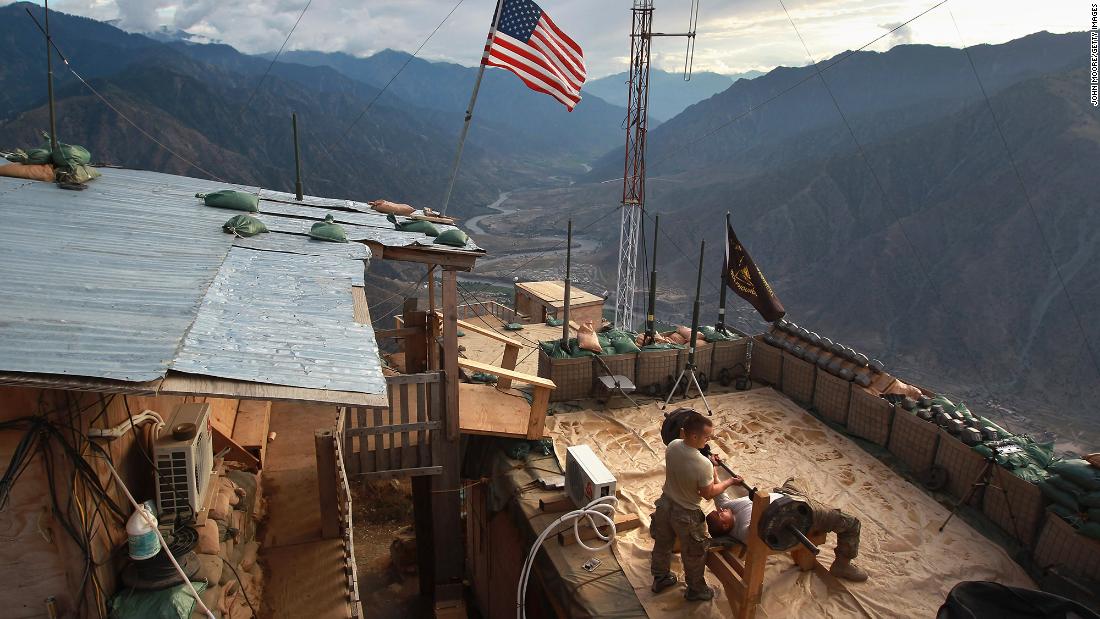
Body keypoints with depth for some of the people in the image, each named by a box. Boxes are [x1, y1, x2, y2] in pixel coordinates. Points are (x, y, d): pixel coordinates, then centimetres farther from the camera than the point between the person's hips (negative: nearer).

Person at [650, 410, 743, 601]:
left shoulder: (672, 446, -17)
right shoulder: (703, 465, -36)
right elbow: (708, 494, -19)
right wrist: (729, 482, -5)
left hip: (665, 504, 6)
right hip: (686, 514, -6)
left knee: (662, 544, 27)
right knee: (694, 555, 21)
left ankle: (660, 579, 49)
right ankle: (696, 590, 43)